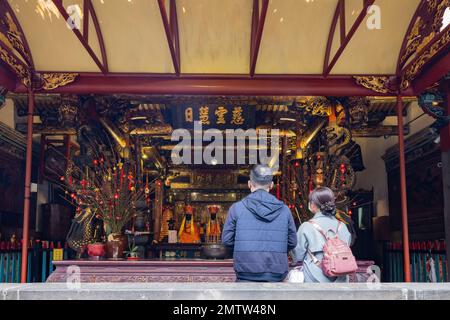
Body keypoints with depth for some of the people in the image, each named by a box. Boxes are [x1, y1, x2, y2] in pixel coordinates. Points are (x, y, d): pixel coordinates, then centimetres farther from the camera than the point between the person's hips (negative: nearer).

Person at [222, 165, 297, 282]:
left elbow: (226, 240, -2)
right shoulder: (284, 210, 1)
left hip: (247, 276, -2)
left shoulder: (237, 208, -5)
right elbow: (292, 243, 6)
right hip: (276, 276, 2)